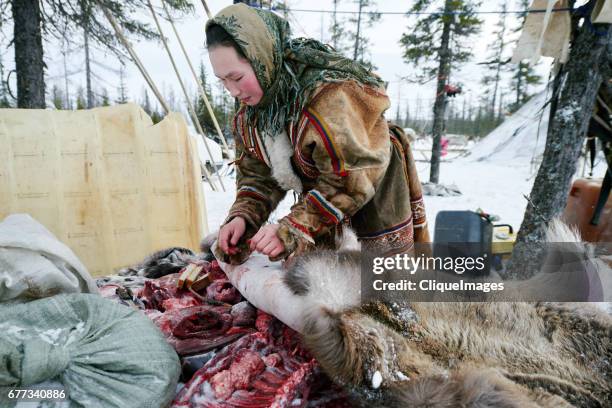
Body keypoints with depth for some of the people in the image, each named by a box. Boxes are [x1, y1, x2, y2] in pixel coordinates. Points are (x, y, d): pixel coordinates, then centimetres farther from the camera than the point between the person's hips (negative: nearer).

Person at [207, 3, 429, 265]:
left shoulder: (330, 94, -32)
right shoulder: (249, 111, -5)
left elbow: (351, 181, -33)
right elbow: (256, 174, -1)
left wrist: (292, 230, -35)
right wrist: (243, 216, -19)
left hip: (376, 202, -6)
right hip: (323, 206, 7)